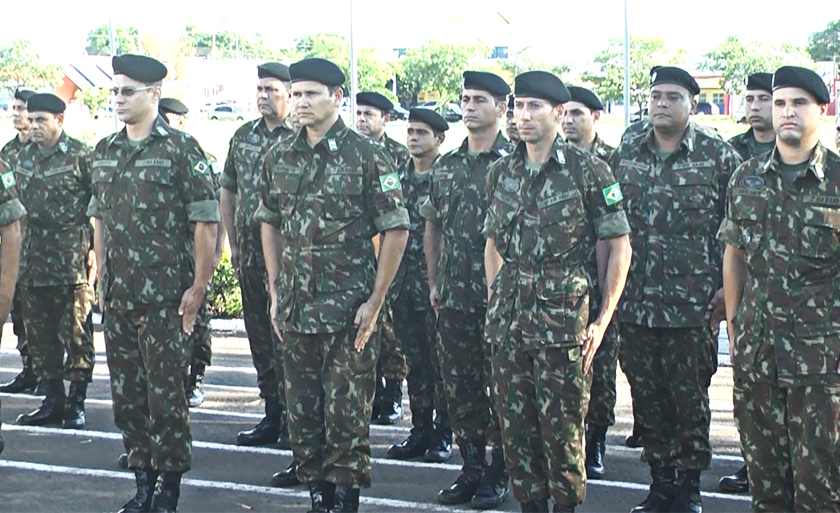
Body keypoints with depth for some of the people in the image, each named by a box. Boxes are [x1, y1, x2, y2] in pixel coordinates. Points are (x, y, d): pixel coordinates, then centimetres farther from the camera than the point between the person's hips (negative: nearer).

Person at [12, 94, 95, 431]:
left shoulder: (80, 156, -5)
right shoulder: (23, 159, 13)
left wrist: (95, 253, -10)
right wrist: (18, 257, 14)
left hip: (71, 261, -6)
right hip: (33, 261, 6)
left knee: (75, 332, -2)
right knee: (39, 333, 9)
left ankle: (76, 403, 6)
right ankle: (53, 400, 18)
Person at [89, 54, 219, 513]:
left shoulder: (181, 149, -7)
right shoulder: (103, 153, 11)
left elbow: (205, 221, -8)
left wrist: (198, 287, -11)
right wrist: (102, 281, 15)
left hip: (164, 298, -6)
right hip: (116, 298, 6)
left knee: (166, 391, 0)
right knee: (126, 391, 10)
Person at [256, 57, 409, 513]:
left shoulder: (367, 158, -7)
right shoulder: (279, 159, 8)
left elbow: (396, 230, -7)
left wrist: (375, 301, -9)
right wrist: (276, 291, 11)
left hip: (349, 312, -5)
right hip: (296, 311, 5)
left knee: (347, 413, -1)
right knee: (303, 409, 11)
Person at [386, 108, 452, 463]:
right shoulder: (399, 176, 10)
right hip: (403, 283, 5)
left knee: (441, 361, 2)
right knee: (415, 361, 10)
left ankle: (443, 434, 11)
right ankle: (420, 430, 18)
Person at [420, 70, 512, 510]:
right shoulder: (445, 166, 11)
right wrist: (434, 282, 14)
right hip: (454, 299, 5)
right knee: (459, 387, 9)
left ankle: (500, 474, 11)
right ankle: (472, 469, 20)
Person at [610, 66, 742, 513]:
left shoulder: (718, 157, -1)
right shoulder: (624, 155, 8)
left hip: (693, 305, -3)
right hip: (635, 303, 3)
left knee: (690, 396, 3)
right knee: (647, 395, 9)